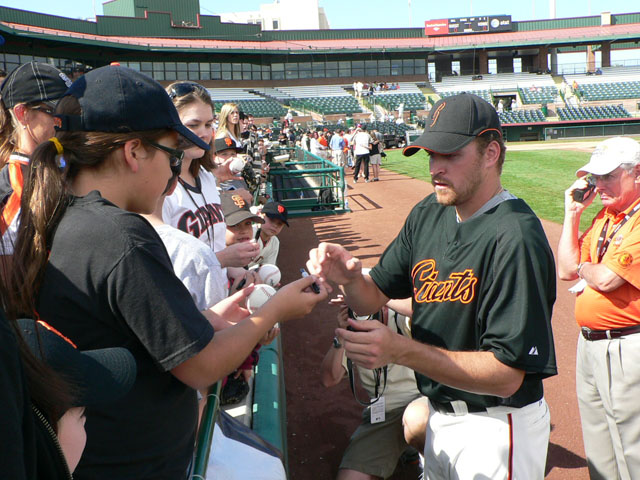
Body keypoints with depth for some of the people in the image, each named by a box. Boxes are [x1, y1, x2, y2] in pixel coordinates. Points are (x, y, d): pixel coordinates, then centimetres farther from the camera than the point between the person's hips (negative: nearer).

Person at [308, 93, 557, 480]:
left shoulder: (514, 237, -26)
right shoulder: (427, 215, -1)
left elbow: (507, 374, -28)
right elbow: (375, 298, 2)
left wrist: (401, 350, -36)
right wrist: (350, 278, -20)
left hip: (496, 429, -7)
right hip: (439, 415, 8)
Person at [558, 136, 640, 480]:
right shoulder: (604, 216, 11)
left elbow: (608, 279, -24)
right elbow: (566, 270, 9)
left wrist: (583, 267, -2)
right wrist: (572, 213, 5)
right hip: (589, 344, 9)